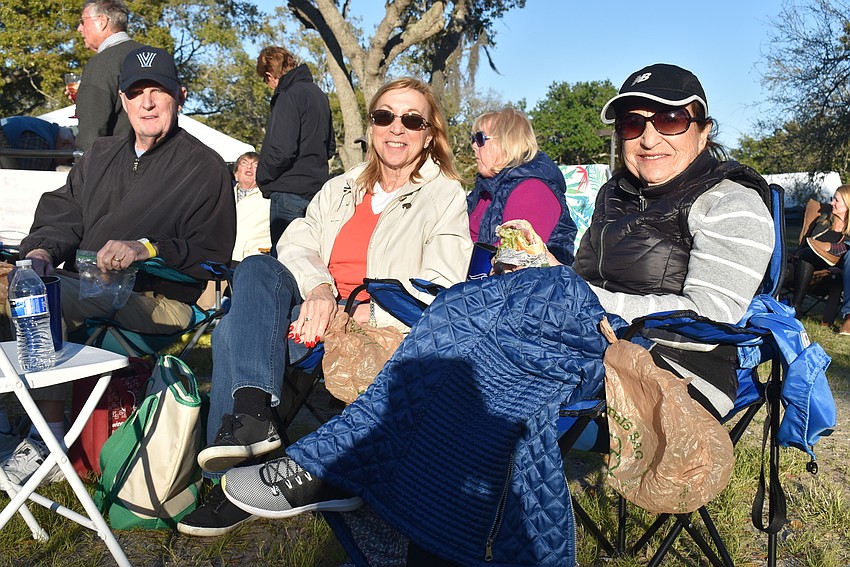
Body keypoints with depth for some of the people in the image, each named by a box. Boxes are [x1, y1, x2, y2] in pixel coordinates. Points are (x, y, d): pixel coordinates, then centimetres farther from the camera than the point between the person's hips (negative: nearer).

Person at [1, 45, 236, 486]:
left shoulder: (205, 167, 0)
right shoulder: (101, 155, 21)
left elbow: (212, 255, -9)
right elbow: (62, 214, 15)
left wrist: (147, 248, -23)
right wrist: (42, 251, -6)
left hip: (158, 300, -7)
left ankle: (48, 441, -15)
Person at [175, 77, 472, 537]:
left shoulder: (447, 197, 4)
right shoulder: (339, 189, 22)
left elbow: (440, 290, -9)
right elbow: (295, 242, 6)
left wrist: (365, 312, -21)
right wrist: (318, 288, -17)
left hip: (379, 329, -5)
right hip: (320, 306, 6)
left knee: (234, 333, -23)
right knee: (256, 268, -21)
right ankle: (251, 413, -34)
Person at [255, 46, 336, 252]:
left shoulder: (289, 96, -12)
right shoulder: (319, 94, 15)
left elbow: (281, 151, -20)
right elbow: (330, 147, 22)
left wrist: (262, 178, -5)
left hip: (290, 192, -9)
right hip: (316, 188, 9)